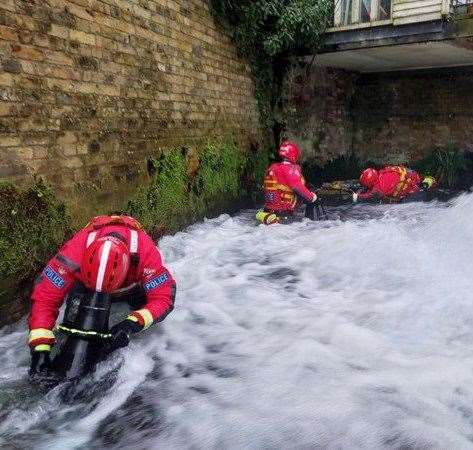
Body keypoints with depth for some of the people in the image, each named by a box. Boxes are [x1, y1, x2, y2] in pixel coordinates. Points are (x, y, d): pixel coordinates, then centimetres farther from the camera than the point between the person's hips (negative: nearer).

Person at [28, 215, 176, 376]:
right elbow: (44, 297, -38)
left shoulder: (145, 251, -44)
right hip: (85, 283, 0)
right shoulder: (75, 251, -43)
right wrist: (40, 348, -43)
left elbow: (164, 296, -39)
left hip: (132, 284, 0)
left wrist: (132, 324, -54)